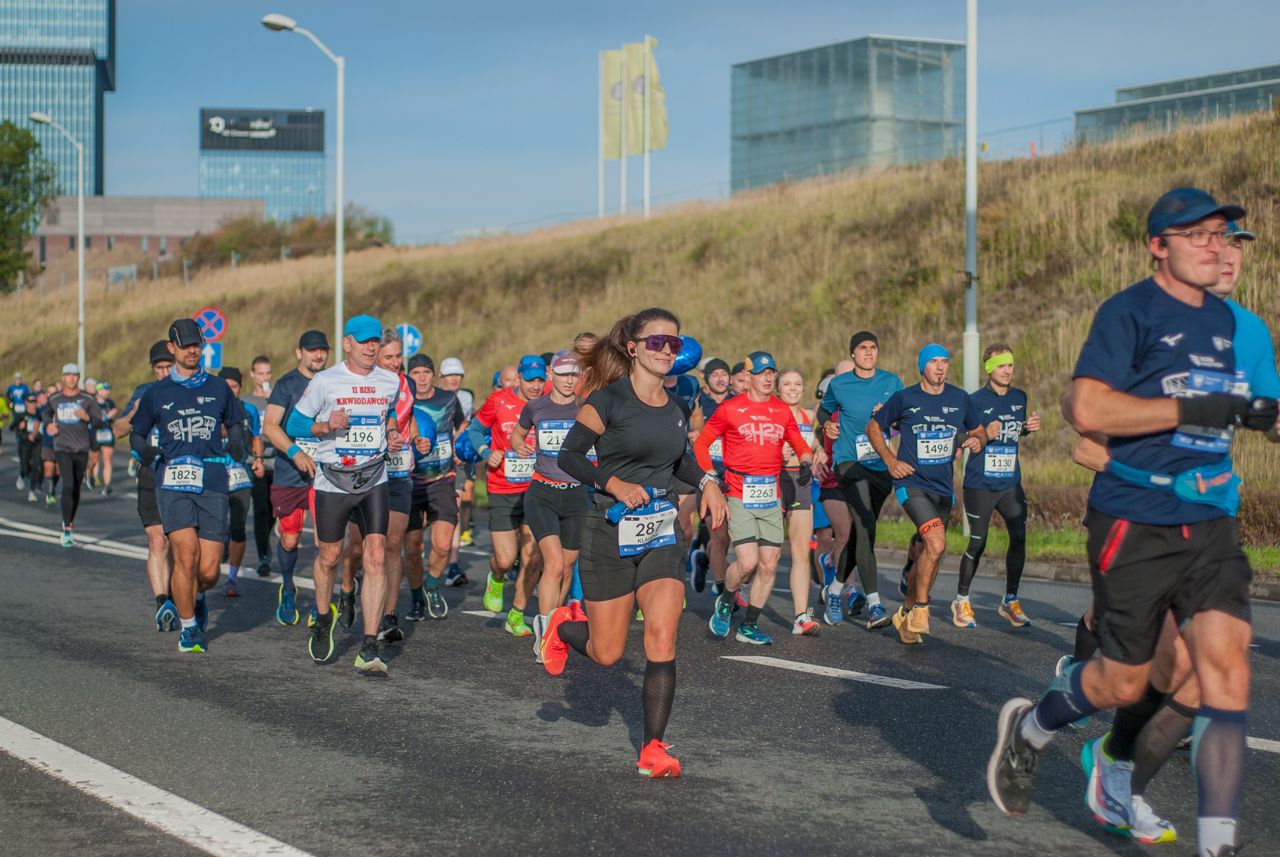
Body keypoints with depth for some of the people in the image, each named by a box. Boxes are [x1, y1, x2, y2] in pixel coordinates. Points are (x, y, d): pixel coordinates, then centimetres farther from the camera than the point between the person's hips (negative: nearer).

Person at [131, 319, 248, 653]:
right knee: (186, 555, -16)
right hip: (173, 481, -1)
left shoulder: (219, 388, 14)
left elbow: (235, 424, 27)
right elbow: (136, 436, 16)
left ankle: (197, 597, 32)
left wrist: (236, 445, 5)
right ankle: (188, 628, 3)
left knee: (209, 570, -4)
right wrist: (149, 448, -6)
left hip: (213, 483, 1)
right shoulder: (156, 393, 10)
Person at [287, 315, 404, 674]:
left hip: (374, 482, 2)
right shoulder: (325, 381, -4)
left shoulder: (391, 382, 6)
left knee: (375, 557, -11)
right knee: (329, 557, 9)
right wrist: (326, 426, -18)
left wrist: (392, 434, 6)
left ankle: (369, 646, -11)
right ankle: (323, 618, 40)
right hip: (332, 481, -1)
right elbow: (294, 424, 0)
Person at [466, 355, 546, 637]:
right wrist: (487, 452, -9)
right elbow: (474, 429, 9)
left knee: (533, 557, -6)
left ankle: (516, 616, 13)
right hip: (502, 490, -1)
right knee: (506, 559, -5)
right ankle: (496, 579, 34)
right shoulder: (499, 401, -6)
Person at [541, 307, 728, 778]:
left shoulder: (677, 408, 7)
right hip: (609, 531, -4)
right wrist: (614, 483, -22)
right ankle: (562, 626, 39)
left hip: (662, 530, 4)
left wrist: (707, 482, 6)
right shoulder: (609, 400, -10)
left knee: (662, 637, -13)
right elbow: (569, 455, -8)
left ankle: (653, 749, -6)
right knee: (606, 652, 4)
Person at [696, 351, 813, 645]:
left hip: (771, 498, 5)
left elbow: (801, 445, 18)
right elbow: (701, 444, 4)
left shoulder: (782, 411, 10)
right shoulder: (730, 408, -2)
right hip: (739, 497, -5)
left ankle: (748, 626, 16)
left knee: (769, 565, 3)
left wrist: (806, 464, -4)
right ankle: (725, 602, 16)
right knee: (747, 562, -15)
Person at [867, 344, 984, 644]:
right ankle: (920, 608, -7)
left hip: (944, 488, 5)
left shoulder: (960, 399, 6)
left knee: (923, 556, 9)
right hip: (912, 483, -5)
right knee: (936, 544, -23)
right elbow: (874, 427, 7)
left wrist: (977, 441, -3)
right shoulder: (904, 399, -3)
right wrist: (890, 461, -5)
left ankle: (906, 614, 28)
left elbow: (979, 429, 20)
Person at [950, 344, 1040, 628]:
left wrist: (1029, 427, 3)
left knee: (1019, 536, -8)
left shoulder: (1019, 397, 9)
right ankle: (961, 600, 20)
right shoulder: (976, 400, -6)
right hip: (980, 484, -4)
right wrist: (985, 436, -22)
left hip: (1010, 483, 4)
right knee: (977, 544, 1)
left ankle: (1010, 601, 7)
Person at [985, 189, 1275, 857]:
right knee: (1127, 684, 3)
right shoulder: (1129, 313, -9)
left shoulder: (1224, 319, 15)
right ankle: (1027, 729, 33)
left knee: (1225, 661, -11)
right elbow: (1088, 409, -22)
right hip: (1134, 525, -5)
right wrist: (1210, 409, -22)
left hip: (1208, 523, 6)